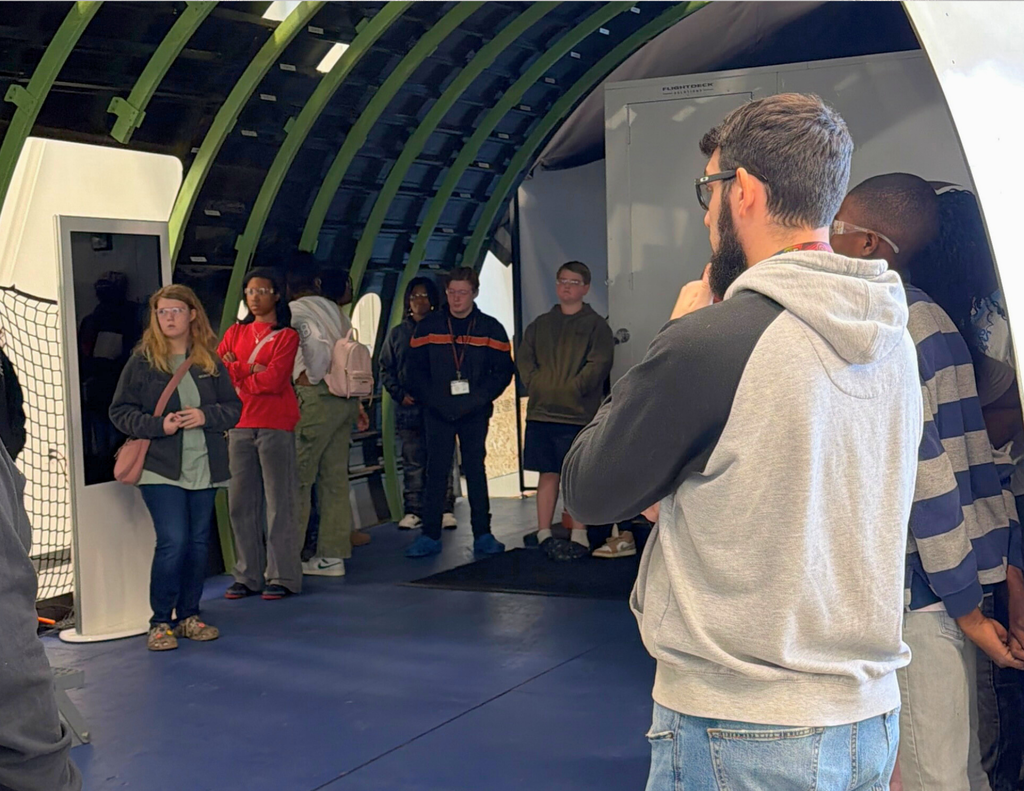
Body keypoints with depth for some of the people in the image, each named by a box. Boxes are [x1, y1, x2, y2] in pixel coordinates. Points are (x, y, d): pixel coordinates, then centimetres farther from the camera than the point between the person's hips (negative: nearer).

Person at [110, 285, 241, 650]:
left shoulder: (210, 361, 8)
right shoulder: (142, 361, 0)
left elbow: (234, 407, 9)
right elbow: (120, 411, 0)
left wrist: (206, 415, -11)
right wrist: (158, 425, -14)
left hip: (204, 466, 4)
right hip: (162, 468, -4)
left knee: (199, 542, 8)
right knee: (173, 542, -11)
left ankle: (188, 616, 22)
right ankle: (160, 623, 3)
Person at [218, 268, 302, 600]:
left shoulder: (287, 335, 1)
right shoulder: (236, 332, 15)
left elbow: (273, 380, -12)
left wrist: (234, 373, 0)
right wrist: (250, 369, -9)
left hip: (275, 426, -5)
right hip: (240, 424, 5)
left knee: (278, 502, -3)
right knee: (241, 503, 5)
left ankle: (282, 577, 2)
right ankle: (247, 576, 13)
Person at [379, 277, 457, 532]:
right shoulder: (397, 333, 14)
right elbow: (386, 369, 13)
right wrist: (400, 394, -2)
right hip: (408, 408, 2)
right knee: (412, 462, 4)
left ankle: (445, 510, 2)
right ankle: (413, 511, 8)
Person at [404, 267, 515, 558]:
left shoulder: (490, 328, 2)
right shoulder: (428, 327, 4)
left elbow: (504, 370, 2)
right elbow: (416, 370, 4)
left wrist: (480, 398, -11)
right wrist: (433, 399, -9)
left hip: (475, 414, 0)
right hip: (438, 413, 0)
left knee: (475, 470, 7)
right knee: (436, 471, 0)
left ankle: (483, 534, 12)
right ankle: (430, 536, 3)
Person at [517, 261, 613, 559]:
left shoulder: (595, 325, 4)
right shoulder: (540, 325, 17)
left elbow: (599, 364, -7)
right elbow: (524, 359, 10)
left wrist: (571, 389, -15)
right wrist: (537, 386, -6)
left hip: (577, 412, -4)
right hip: (540, 411, 4)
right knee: (548, 474, 6)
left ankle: (579, 537, 1)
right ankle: (543, 534, 9)